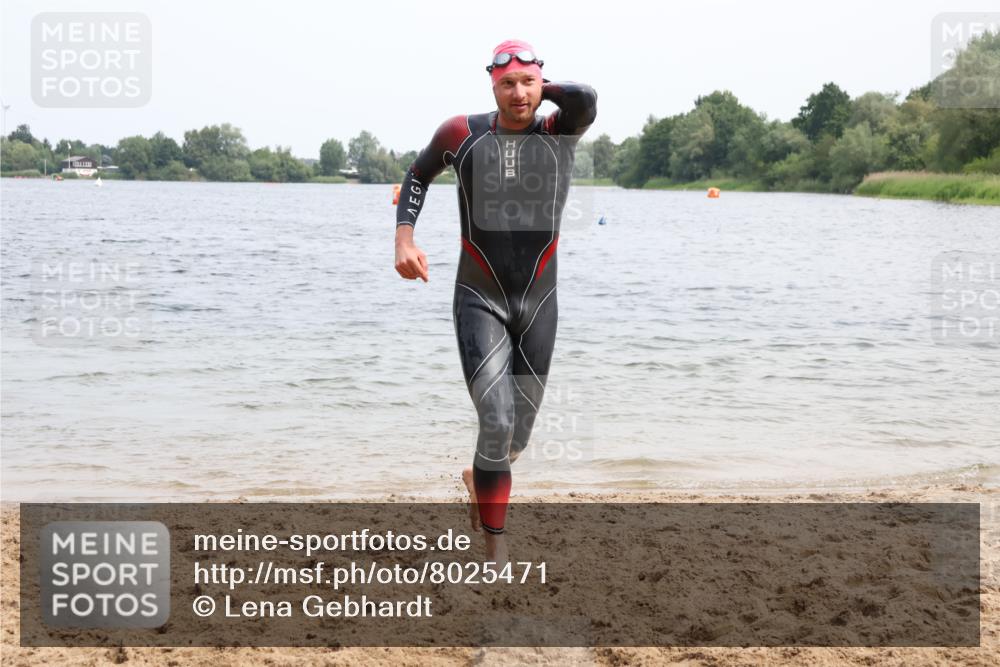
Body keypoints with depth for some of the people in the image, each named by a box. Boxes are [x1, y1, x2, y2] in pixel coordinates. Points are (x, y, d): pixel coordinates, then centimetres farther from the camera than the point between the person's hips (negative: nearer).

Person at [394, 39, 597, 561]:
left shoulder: (560, 133, -4)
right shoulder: (463, 133, -4)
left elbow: (586, 100, -27)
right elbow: (418, 174, 14)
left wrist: (543, 88, -9)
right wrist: (404, 238, 1)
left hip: (538, 303, 2)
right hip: (480, 301, -2)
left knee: (518, 434, 14)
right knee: (496, 424, -16)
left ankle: (479, 479, 49)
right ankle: (496, 549, -4)